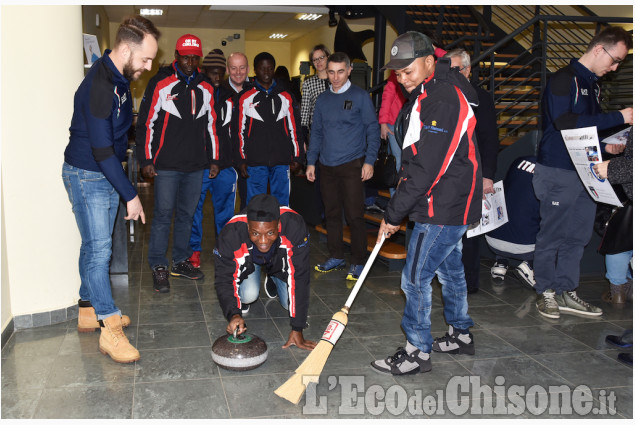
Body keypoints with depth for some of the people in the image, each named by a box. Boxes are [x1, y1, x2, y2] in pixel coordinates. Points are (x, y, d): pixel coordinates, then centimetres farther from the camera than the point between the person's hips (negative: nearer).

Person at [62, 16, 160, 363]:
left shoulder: (120, 80, 7)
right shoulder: (98, 86, -24)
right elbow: (102, 150, -26)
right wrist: (130, 195, -24)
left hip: (107, 174, 9)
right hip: (86, 176, -9)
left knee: (95, 246, 15)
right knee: (99, 249, -7)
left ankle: (89, 311, 28)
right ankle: (109, 329, -2)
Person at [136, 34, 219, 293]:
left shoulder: (206, 88, 11)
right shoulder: (160, 83, -2)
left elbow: (211, 125, 17)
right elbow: (146, 122, -3)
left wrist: (213, 159, 14)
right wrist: (146, 160, -7)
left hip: (196, 165, 4)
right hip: (166, 165, -4)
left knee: (187, 215, 11)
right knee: (163, 215, -2)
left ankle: (181, 261, 24)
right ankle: (158, 267, 9)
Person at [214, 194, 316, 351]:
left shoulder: (294, 225, -41)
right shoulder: (231, 233, -40)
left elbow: (299, 277, -35)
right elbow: (224, 280, -31)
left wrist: (297, 329, -35)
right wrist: (234, 313, -51)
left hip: (279, 259, 1)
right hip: (247, 260, -1)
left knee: (290, 302, -10)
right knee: (249, 295, -26)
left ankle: (272, 282, 22)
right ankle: (241, 295, 10)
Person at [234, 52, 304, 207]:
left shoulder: (286, 97, 11)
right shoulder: (245, 97, 5)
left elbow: (295, 129, 11)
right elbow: (239, 131, 3)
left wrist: (297, 157, 5)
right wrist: (241, 160, -2)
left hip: (282, 162, 2)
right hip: (255, 163, -2)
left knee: (282, 205, 7)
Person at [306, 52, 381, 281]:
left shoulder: (360, 96, -2)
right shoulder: (322, 100, 11)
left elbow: (372, 130, -3)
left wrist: (369, 161, -10)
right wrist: (311, 162, 11)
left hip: (352, 165, -5)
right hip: (327, 166, 5)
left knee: (354, 215, -4)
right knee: (331, 213, 11)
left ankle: (357, 262, 7)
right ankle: (336, 257, 24)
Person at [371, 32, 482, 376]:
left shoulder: (442, 99, -23)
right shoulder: (429, 93, 10)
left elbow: (427, 168, -26)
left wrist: (394, 214, -20)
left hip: (442, 208, -11)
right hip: (452, 203, 11)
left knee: (415, 278, -3)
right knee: (449, 268, 21)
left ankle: (417, 352, 11)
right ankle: (461, 335, 38)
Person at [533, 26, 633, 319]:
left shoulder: (593, 84, 16)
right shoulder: (564, 79, -12)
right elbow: (565, 122, -25)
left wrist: (605, 144, 2)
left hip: (585, 171, 9)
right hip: (558, 172, -9)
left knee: (577, 236, 12)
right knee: (552, 237, 3)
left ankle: (566, 293, 23)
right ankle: (546, 293, 17)